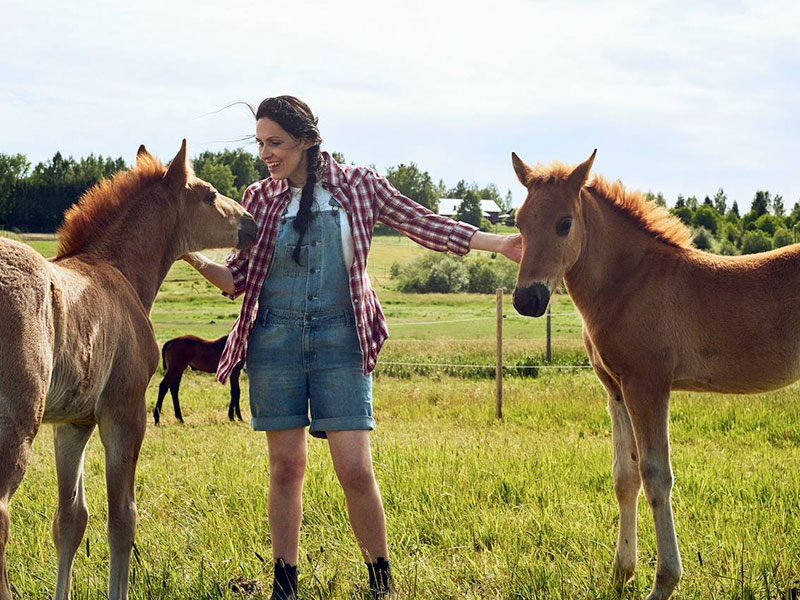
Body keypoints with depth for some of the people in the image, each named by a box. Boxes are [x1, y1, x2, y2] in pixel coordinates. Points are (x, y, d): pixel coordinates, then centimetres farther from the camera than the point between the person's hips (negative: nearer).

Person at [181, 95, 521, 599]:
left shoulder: (359, 186, 2)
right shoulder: (260, 199, 5)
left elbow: (423, 224, 3)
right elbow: (238, 279, 5)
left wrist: (499, 244, -3)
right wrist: (198, 261, -13)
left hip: (340, 340, -1)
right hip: (276, 341, 2)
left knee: (355, 469, -6)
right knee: (286, 467, 5)